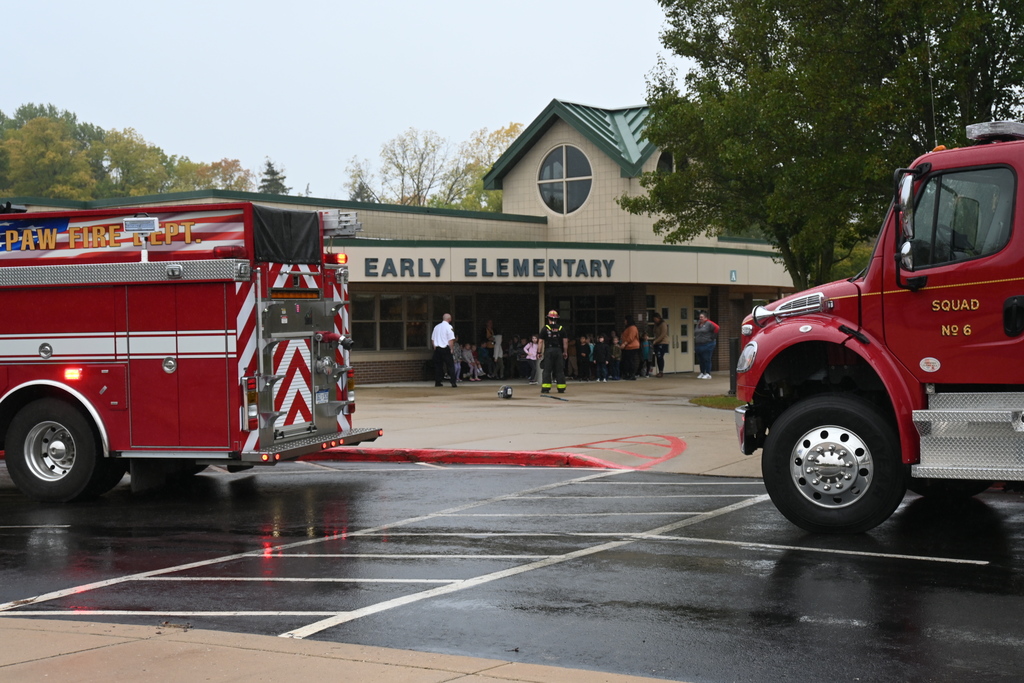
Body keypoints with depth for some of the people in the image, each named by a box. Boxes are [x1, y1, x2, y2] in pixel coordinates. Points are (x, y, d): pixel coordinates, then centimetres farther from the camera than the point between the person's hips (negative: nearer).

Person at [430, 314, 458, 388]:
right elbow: (451, 340, -14)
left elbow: (432, 339, 12)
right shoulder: (449, 327, -8)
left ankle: (437, 382, 13)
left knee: (438, 365, 12)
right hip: (446, 349, -5)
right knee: (450, 365, -2)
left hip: (437, 348, 5)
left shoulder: (436, 327, 10)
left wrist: (435, 347, 17)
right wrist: (452, 349, -4)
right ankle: (454, 382, -7)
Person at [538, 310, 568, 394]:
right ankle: (561, 388, 7)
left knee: (547, 370, 0)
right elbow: (565, 341, 3)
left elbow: (541, 341, -3)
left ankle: (546, 388, -5)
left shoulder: (545, 328, -2)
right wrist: (565, 352, 10)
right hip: (558, 351, 2)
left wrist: (540, 352, 2)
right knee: (560, 370, 6)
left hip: (548, 350, -2)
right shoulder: (561, 329, 4)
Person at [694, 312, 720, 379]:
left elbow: (716, 328, -16)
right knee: (700, 360, 10)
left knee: (706, 359, -6)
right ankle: (702, 373, 19)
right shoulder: (698, 324, 13)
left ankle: (708, 374, -3)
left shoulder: (709, 324, -9)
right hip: (698, 345, 7)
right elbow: (695, 333, 24)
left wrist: (713, 337, -11)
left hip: (707, 345, -7)